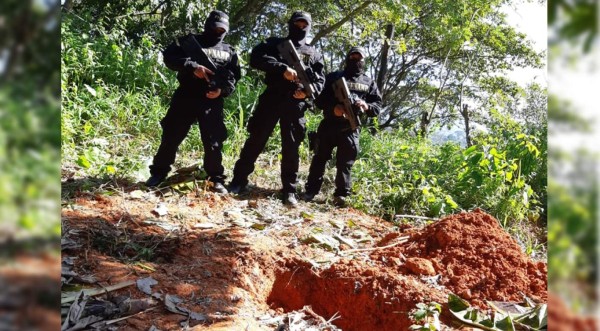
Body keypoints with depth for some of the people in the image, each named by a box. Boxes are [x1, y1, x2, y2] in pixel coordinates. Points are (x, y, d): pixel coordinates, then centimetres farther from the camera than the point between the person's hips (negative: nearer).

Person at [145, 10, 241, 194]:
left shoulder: (229, 51, 15)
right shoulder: (190, 41, 7)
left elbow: (234, 77, 11)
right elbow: (169, 56, -4)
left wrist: (222, 90, -10)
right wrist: (193, 67, -17)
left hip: (212, 101, 1)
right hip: (185, 97, -1)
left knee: (213, 142, -1)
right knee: (171, 136, 3)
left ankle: (217, 180, 9)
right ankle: (159, 173, 16)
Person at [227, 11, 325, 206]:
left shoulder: (313, 53, 19)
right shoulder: (275, 44, 12)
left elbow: (320, 80, 14)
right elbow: (256, 58, -6)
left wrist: (308, 91, -9)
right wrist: (282, 68, -18)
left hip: (296, 104, 2)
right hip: (271, 99, -1)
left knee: (291, 147, 1)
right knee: (256, 140, 0)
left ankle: (289, 191, 6)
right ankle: (239, 180, 9)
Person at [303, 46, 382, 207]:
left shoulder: (369, 83, 14)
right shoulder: (333, 77, 10)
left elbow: (378, 106, 9)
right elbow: (319, 99, 3)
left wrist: (366, 106, -14)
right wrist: (332, 107, -16)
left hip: (350, 129, 0)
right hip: (329, 125, 0)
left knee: (345, 163, 0)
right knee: (320, 158, 4)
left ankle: (341, 195, 4)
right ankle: (310, 191, 11)